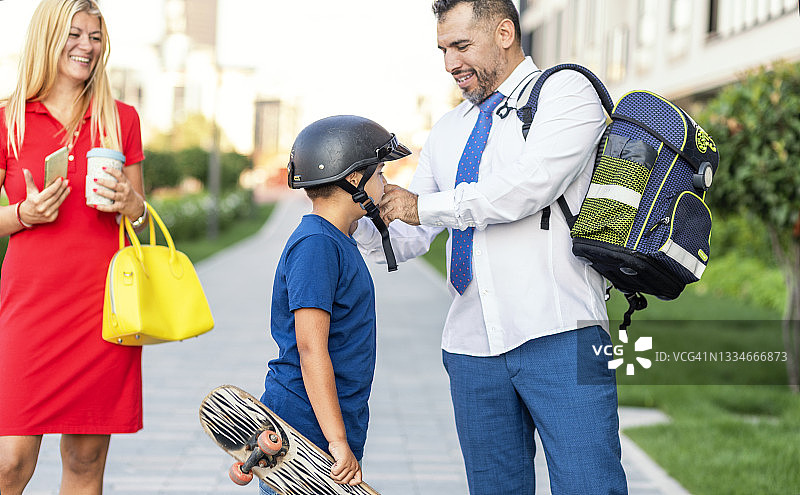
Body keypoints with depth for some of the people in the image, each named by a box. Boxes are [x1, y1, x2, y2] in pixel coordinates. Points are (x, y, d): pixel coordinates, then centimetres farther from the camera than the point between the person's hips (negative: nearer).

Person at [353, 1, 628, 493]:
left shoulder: (566, 91, 1)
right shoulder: (448, 130, 21)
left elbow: (529, 185, -16)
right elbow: (408, 240, 20)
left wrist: (425, 206, -8)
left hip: (558, 338, -6)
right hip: (473, 346, 6)